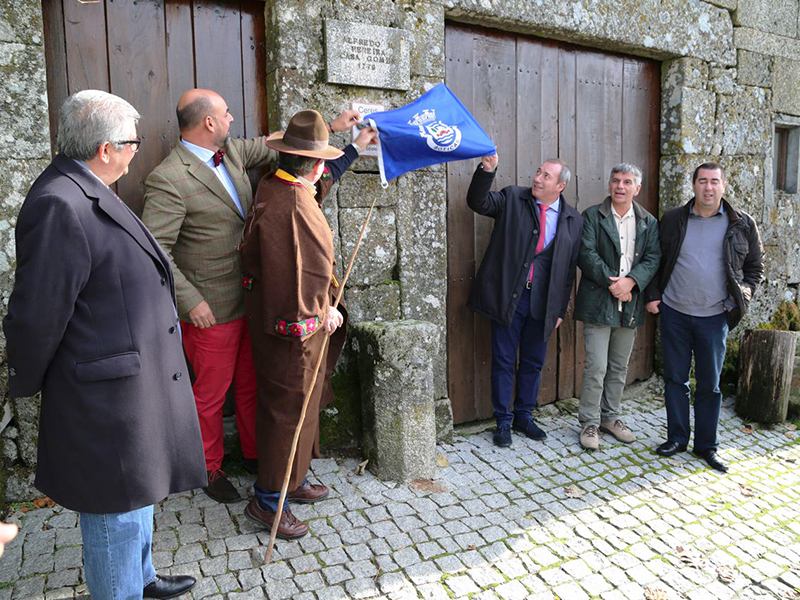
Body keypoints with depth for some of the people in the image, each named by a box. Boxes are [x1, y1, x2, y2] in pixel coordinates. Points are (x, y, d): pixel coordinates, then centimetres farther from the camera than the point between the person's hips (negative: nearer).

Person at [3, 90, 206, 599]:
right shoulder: (59, 207, -24)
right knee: (118, 515, 9)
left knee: (139, 495, 27)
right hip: (111, 398, -10)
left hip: (139, 383, 10)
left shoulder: (90, 194, 8)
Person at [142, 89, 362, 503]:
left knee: (252, 384, 19)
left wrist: (330, 127, 19)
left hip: (249, 299, 7)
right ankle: (209, 468, 33)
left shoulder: (231, 151, 5)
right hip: (211, 310, -7)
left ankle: (254, 454, 38)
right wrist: (190, 300, -20)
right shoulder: (168, 181, -19)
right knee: (211, 392, 10)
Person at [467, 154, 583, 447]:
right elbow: (478, 202, -13)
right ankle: (503, 421, 19)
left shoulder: (573, 220, 6)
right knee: (504, 361, 5)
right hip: (509, 297, -2)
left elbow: (569, 269, 8)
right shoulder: (513, 198, 1)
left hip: (543, 302, 3)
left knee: (533, 363, 13)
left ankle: (523, 416, 31)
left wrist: (560, 309, 7)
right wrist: (487, 170, -28)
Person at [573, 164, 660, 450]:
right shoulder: (592, 215, 0)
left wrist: (630, 281, -15)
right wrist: (611, 282, -16)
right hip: (598, 303, -4)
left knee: (619, 367, 14)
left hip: (630, 305, 4)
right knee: (596, 367, -5)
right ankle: (589, 423, 8)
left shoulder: (648, 222, 11)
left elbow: (653, 258, 2)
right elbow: (586, 254, -9)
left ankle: (611, 417, 28)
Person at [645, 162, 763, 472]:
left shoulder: (743, 224, 3)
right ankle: (677, 438, 21)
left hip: (714, 317, 0)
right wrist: (653, 295, 2)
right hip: (674, 312, 1)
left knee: (710, 384, 7)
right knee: (675, 378, 8)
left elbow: (755, 267, 10)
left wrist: (739, 300, -2)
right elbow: (657, 261, 11)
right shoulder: (672, 220, 4)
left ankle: (706, 445, 20)